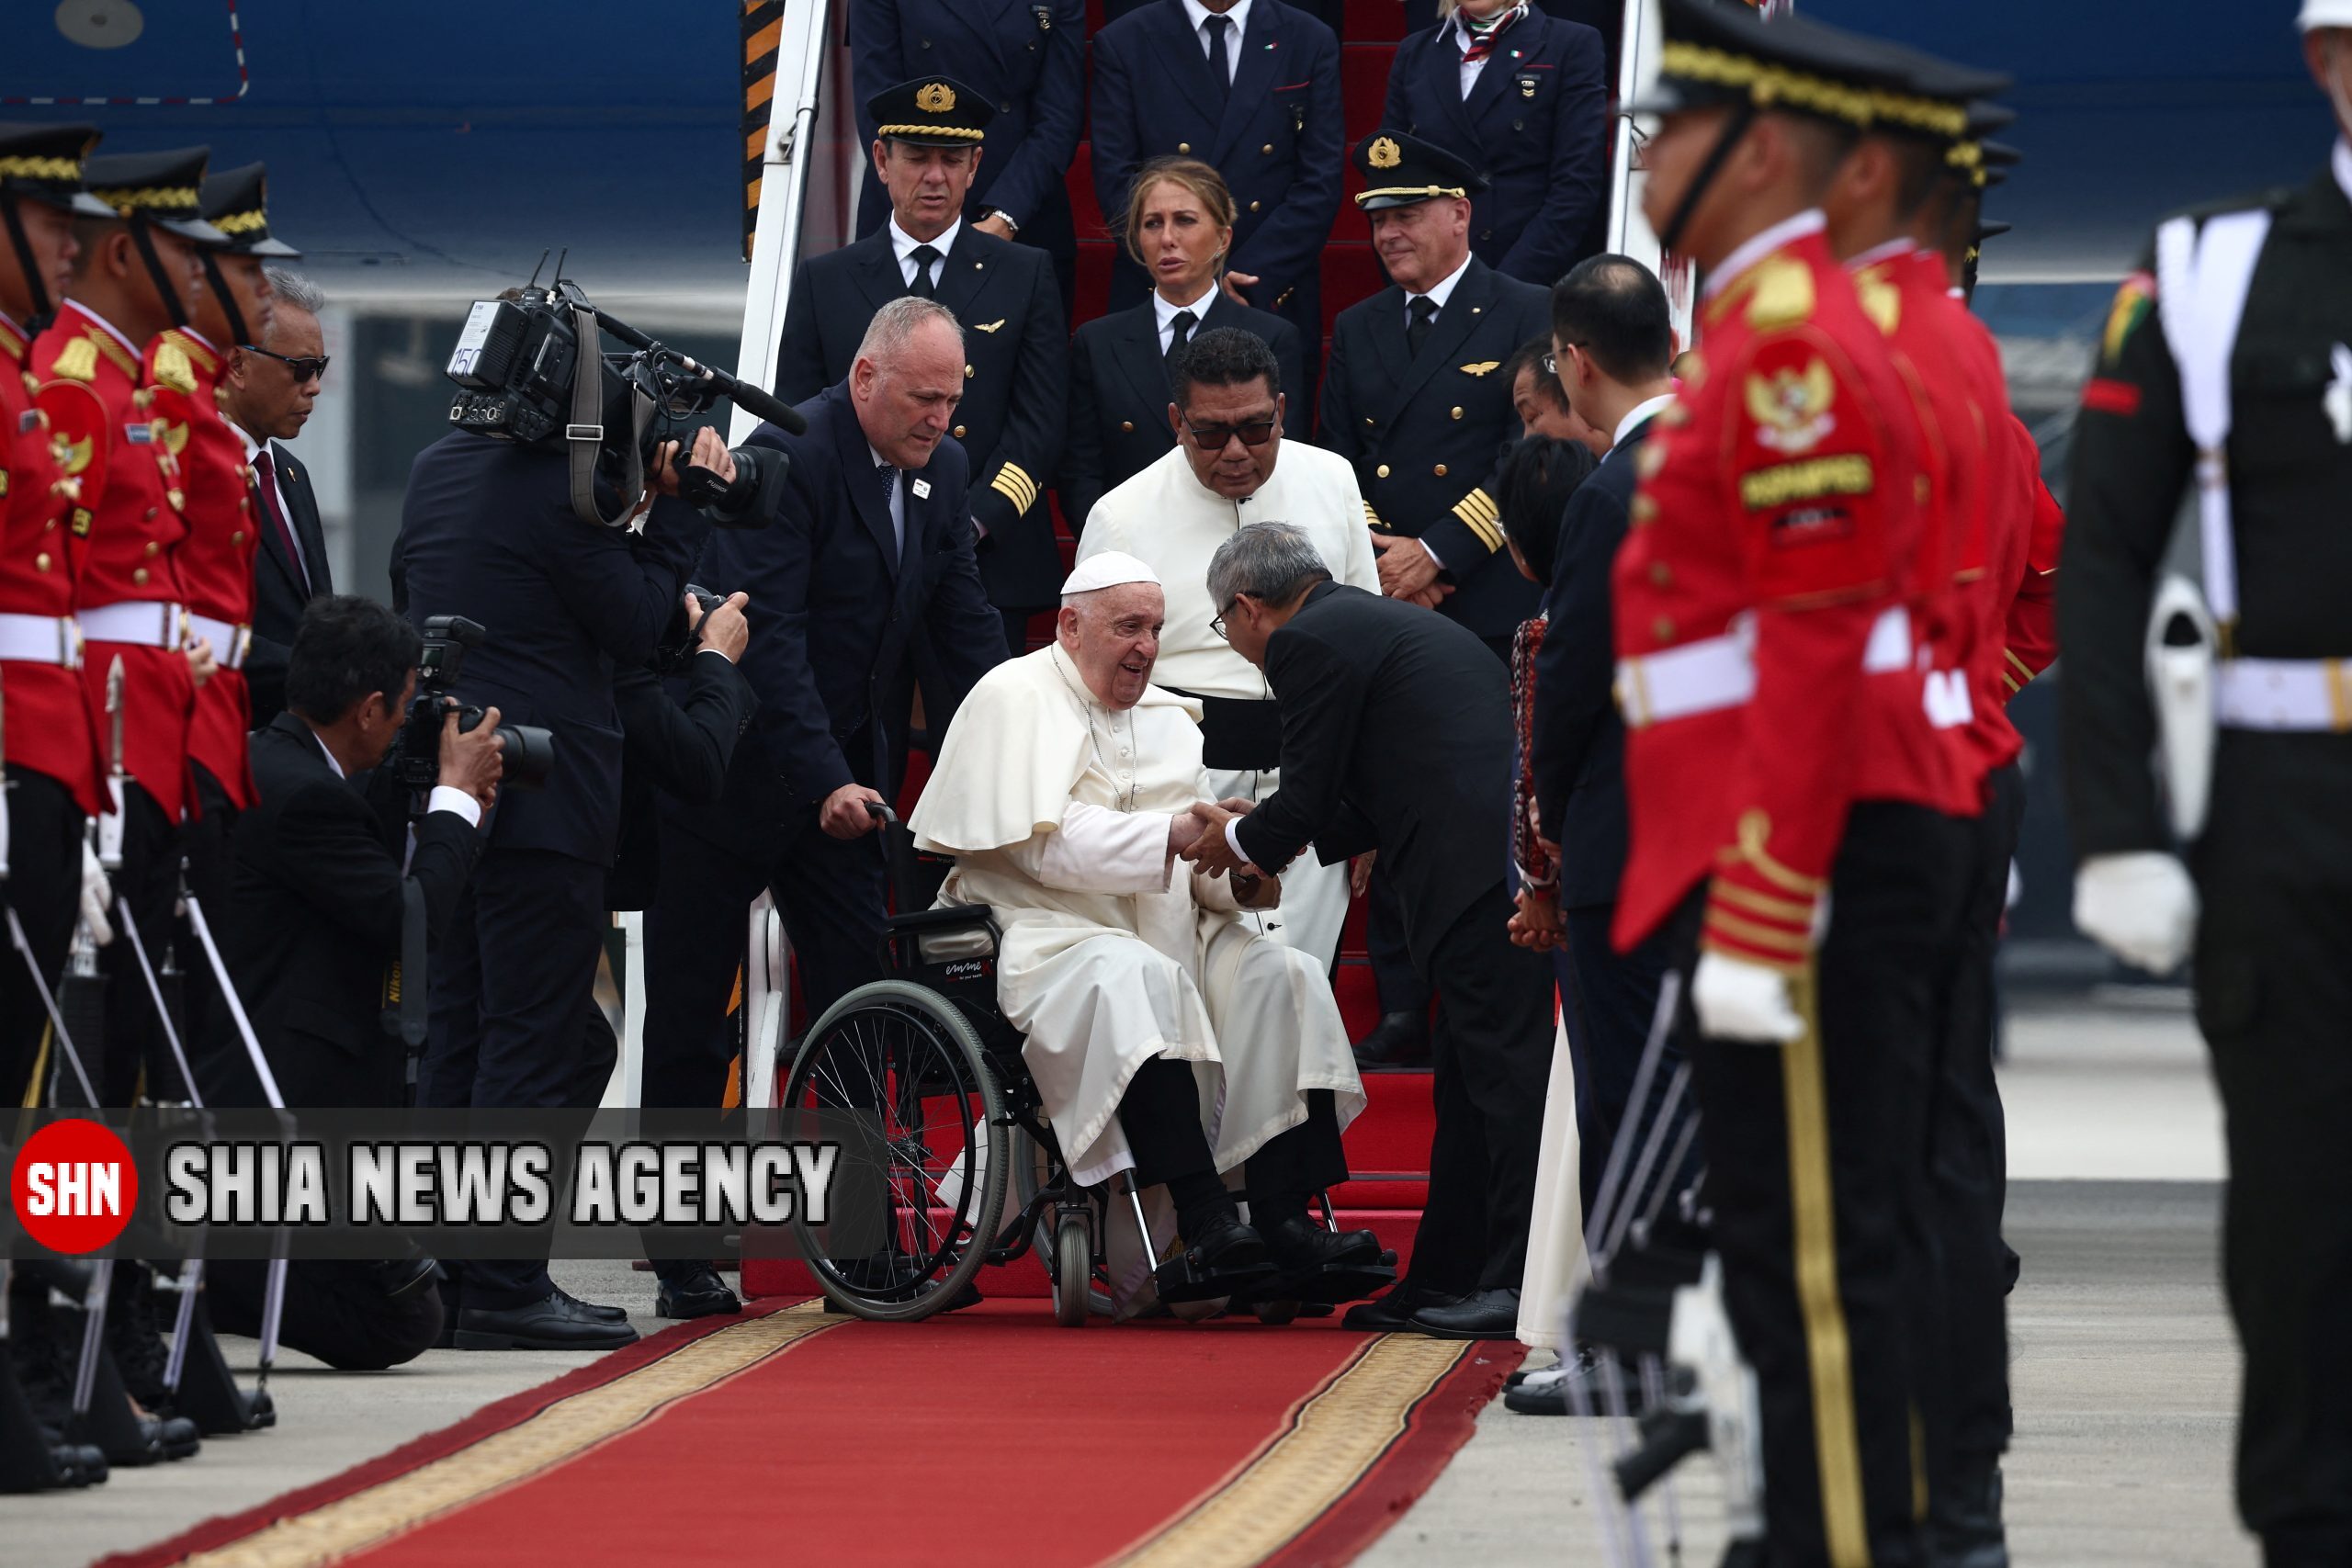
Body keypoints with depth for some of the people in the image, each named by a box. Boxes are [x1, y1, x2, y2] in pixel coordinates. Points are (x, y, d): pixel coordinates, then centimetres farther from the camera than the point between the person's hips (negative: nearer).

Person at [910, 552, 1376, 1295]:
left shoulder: (1167, 716, 21)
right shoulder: (1015, 698, 0)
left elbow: (1199, 863, 15)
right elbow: (1045, 844, -14)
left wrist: (1239, 881, -9)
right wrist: (1171, 836, -22)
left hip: (1172, 933, 7)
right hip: (1048, 934, -7)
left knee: (1283, 976, -17)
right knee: (1138, 980, -37)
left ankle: (1284, 1218, -26)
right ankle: (1203, 1220, -43)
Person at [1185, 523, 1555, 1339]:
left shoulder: (1307, 643, -3)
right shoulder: (1387, 622, 27)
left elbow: (1307, 803, -1)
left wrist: (1239, 841, 18)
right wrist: (1269, 833, 35)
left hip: (1484, 870, -10)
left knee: (1503, 1072, -9)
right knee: (1468, 1079, 14)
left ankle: (1524, 1285, -10)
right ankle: (1444, 1280, 19)